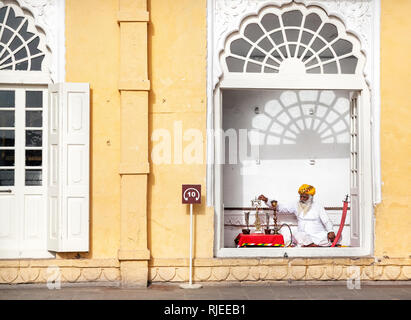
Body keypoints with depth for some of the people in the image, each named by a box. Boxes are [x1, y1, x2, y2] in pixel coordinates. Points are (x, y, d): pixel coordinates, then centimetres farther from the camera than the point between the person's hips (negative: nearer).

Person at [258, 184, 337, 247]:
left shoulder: (318, 207, 8)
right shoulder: (296, 206, 12)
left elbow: (327, 221, 3)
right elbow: (281, 207, 8)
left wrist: (330, 231, -18)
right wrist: (266, 200, -3)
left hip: (318, 234, -1)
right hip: (304, 235, 1)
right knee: (296, 236, -35)